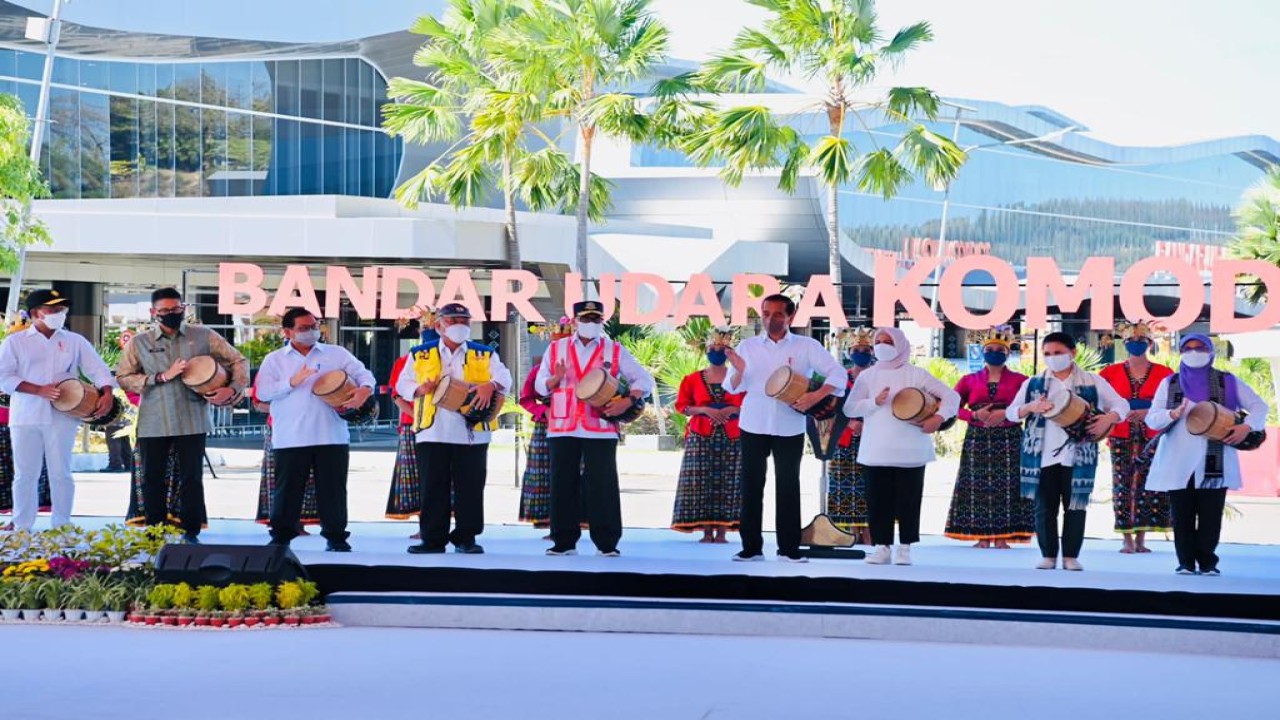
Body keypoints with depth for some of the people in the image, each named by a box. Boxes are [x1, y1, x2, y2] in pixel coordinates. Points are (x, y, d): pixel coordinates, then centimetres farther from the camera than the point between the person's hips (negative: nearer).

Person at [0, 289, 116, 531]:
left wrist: (107, 393, -15)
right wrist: (39, 390, -15)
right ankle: (21, 529, 9)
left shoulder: (75, 341, 10)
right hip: (26, 417, -1)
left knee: (61, 473, 3)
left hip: (63, 417, 1)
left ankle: (62, 527, 10)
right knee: (25, 474, 3)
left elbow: (98, 369, 5)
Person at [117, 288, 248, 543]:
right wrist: (162, 377, -12)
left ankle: (191, 533, 10)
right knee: (153, 479, 6)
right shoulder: (139, 343, 5)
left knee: (192, 478, 2)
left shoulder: (203, 336, 3)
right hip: (153, 423, 1)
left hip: (192, 422, -1)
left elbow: (238, 361, 7)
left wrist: (233, 389, -10)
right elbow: (124, 377, -2)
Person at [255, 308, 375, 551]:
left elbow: (363, 373, 7)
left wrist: (364, 389, -15)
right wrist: (293, 382, -15)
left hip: (332, 437, 1)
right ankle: (281, 536, 12)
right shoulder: (275, 360, 7)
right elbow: (263, 393, -2)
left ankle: (336, 537, 12)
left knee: (333, 489, 4)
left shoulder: (336, 354, 10)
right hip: (290, 438, -1)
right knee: (287, 489, 3)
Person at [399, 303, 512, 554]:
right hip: (432, 432, 0)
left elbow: (504, 379, 1)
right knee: (433, 489, 1)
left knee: (470, 489, 2)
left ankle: (466, 538, 10)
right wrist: (420, 389, -9)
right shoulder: (420, 354, 10)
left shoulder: (485, 354, 9)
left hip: (472, 433, 0)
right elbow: (402, 384, 12)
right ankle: (433, 539, 8)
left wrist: (490, 385, -21)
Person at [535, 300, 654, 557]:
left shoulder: (615, 351, 5)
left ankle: (607, 543, 0)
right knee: (562, 483, 3)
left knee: (602, 485, -5)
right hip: (562, 428, 2)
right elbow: (539, 386, 11)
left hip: (601, 428, -2)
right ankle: (564, 542, 11)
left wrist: (627, 402, -10)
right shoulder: (556, 349, 10)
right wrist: (556, 380, -11)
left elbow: (644, 380, 6)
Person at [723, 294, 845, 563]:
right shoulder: (747, 346, 4)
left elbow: (838, 374, -6)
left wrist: (815, 397, -20)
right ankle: (751, 547, 8)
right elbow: (733, 387, 1)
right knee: (751, 486, 3)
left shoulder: (807, 346, -2)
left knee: (788, 487, 2)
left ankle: (789, 548, 6)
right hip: (753, 426, 2)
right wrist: (739, 370, -21)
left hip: (790, 428, -1)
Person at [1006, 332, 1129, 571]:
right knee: (1045, 507, 4)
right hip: (1042, 455, 1)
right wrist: (1030, 407, -16)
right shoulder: (1033, 383, 9)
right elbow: (1010, 412, 5)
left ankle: (1071, 556, 10)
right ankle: (1048, 555, 12)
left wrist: (1108, 419, -16)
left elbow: (1121, 405, 5)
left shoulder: (1092, 382, 4)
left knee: (1075, 506, 2)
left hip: (1077, 455, -1)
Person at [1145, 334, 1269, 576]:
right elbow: (1151, 419, 6)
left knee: (1210, 516, -3)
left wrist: (1247, 427, -8)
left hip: (1214, 464, -1)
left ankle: (1208, 564, 5)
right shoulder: (1169, 383, 11)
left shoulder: (1228, 382, 8)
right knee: (1182, 516, 1)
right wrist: (1173, 414, -15)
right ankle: (1186, 563, 7)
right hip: (1178, 463, 1)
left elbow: (1259, 406, 11)